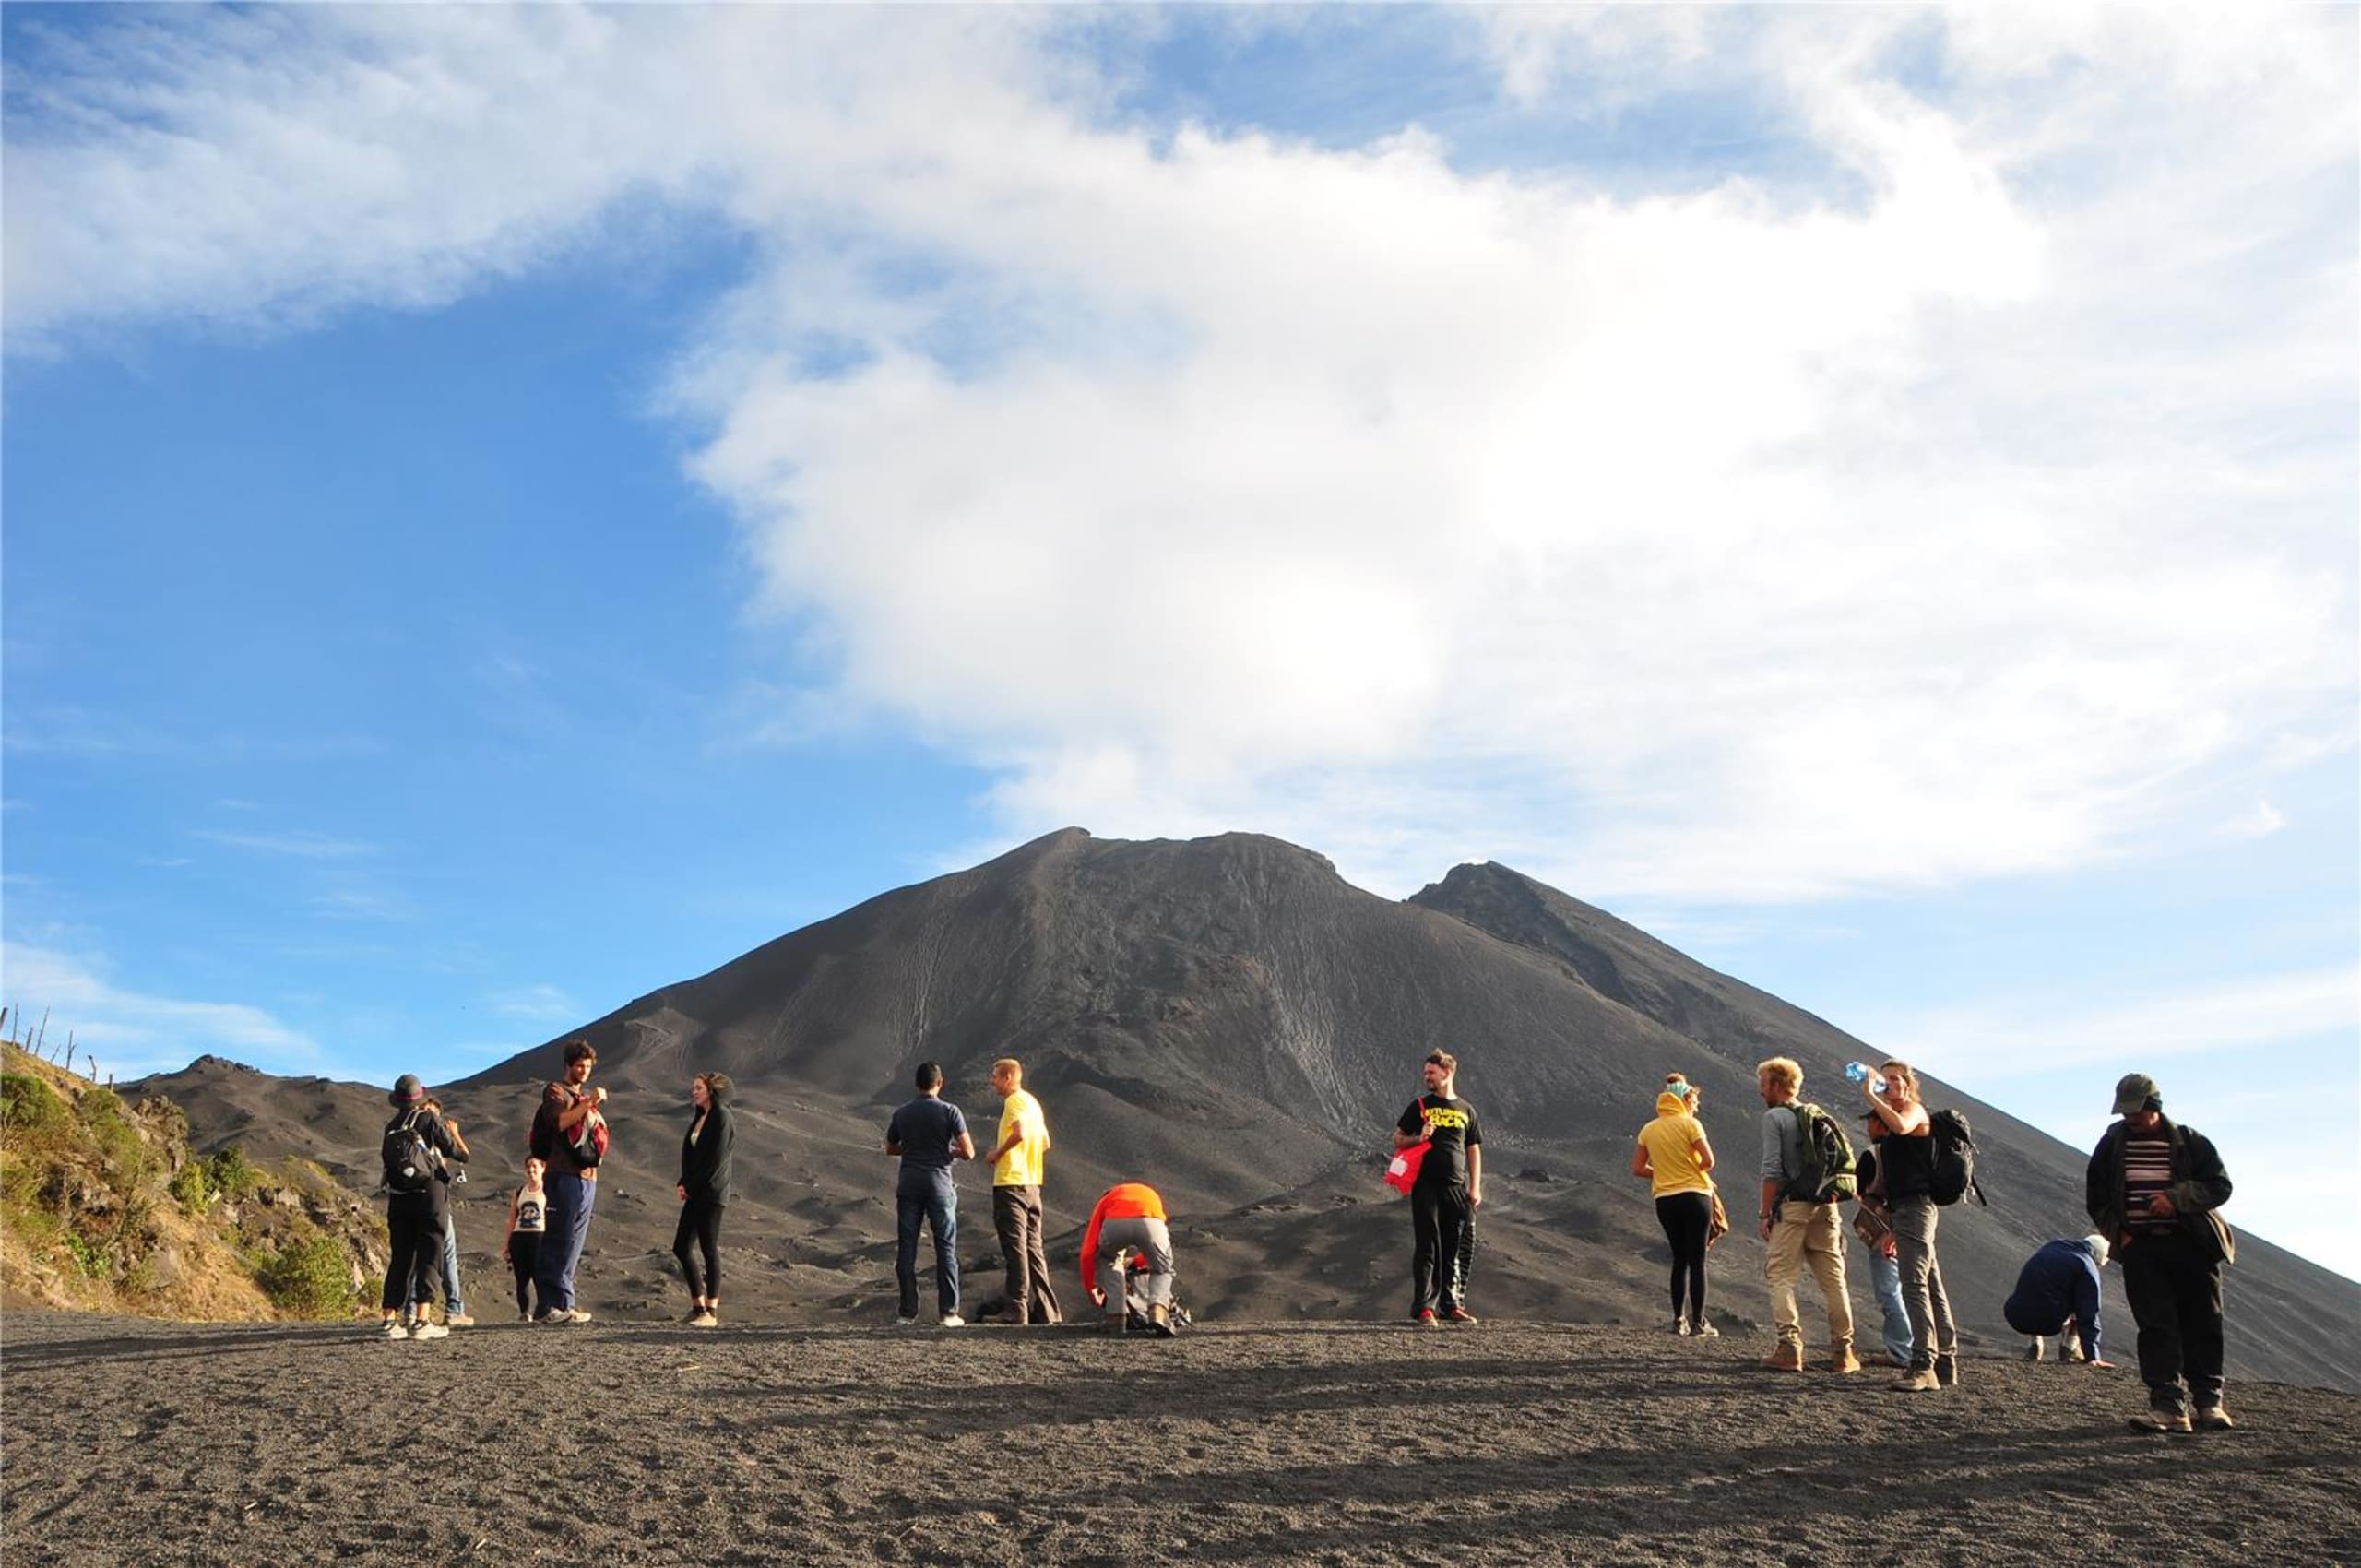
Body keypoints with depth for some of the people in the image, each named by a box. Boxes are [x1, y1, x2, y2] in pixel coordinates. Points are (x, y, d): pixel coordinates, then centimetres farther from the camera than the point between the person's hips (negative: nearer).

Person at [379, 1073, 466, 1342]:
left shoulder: (391, 1128, 9)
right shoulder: (430, 1120, -4)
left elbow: (390, 1162, 15)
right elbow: (462, 1154, -5)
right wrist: (454, 1134, 16)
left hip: (398, 1200, 4)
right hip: (430, 1197, -4)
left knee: (399, 1259, 9)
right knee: (427, 1257, -3)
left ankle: (389, 1319, 5)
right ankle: (420, 1322, -10)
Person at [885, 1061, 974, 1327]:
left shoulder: (902, 1114, 6)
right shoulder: (950, 1111, -5)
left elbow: (890, 1149, 19)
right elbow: (968, 1152, -7)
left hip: (908, 1184, 3)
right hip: (939, 1184, -3)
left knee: (906, 1249, 6)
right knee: (946, 1248, 3)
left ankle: (908, 1312, 5)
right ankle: (948, 1312, 1)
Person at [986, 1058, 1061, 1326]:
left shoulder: (1014, 1101, -9)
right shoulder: (1033, 1102, 19)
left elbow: (1020, 1133, -27)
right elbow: (1045, 1144, 23)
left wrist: (997, 1153, -13)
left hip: (1010, 1182, -9)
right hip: (1032, 1183, 9)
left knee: (1016, 1250, -8)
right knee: (1034, 1248, 11)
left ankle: (1018, 1313, -8)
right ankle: (1046, 1312, 12)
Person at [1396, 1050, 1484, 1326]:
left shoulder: (1466, 1110, 13)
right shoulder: (1420, 1106, 9)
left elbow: (1474, 1150, 15)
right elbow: (1398, 1139, 10)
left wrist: (1475, 1188, 6)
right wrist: (1419, 1138, -10)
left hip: (1457, 1187, 2)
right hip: (1426, 1186, -2)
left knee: (1458, 1250, 3)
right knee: (1427, 1248, -4)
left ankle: (1451, 1305, 12)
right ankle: (1423, 1307, -4)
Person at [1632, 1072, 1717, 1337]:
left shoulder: (1648, 1130, 7)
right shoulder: (1690, 1124, -6)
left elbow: (1638, 1168, 6)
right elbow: (1708, 1161, -13)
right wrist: (1695, 1169, 8)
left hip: (1664, 1200, 4)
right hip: (1694, 1195, -4)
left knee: (1680, 1259, 16)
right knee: (1697, 1260, 1)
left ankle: (1679, 1319, 14)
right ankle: (1698, 1322, 0)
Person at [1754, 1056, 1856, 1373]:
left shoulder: (1774, 1117, -4)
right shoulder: (1817, 1117, 16)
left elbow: (1772, 1170, -11)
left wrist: (1765, 1214, -7)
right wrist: (1831, 1201, 17)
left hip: (1792, 1205, -6)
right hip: (1825, 1205, 6)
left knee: (1781, 1277, -1)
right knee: (1833, 1278, 8)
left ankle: (1790, 1349, -10)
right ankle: (1842, 1351, 9)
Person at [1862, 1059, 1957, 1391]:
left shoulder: (1915, 1110, -4)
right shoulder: (1888, 1123, 23)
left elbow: (1901, 1126, -31)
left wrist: (1870, 1096, -25)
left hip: (1917, 1205, -10)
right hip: (1902, 1208, 10)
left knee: (1914, 1283, -17)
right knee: (1931, 1286, 12)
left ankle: (1923, 1365, -21)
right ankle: (1946, 1364, 16)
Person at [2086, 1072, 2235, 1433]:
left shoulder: (2190, 1142, 1)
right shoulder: (2112, 1144, 6)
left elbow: (2219, 1186, -3)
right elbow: (2096, 1198, 14)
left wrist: (2176, 1198, -17)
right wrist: (2117, 1233, 2)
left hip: (2192, 1245, -1)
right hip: (2141, 1248, 1)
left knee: (2203, 1326, 5)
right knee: (2156, 1327, -7)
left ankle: (2208, 1401, 19)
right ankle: (2168, 1407, -11)